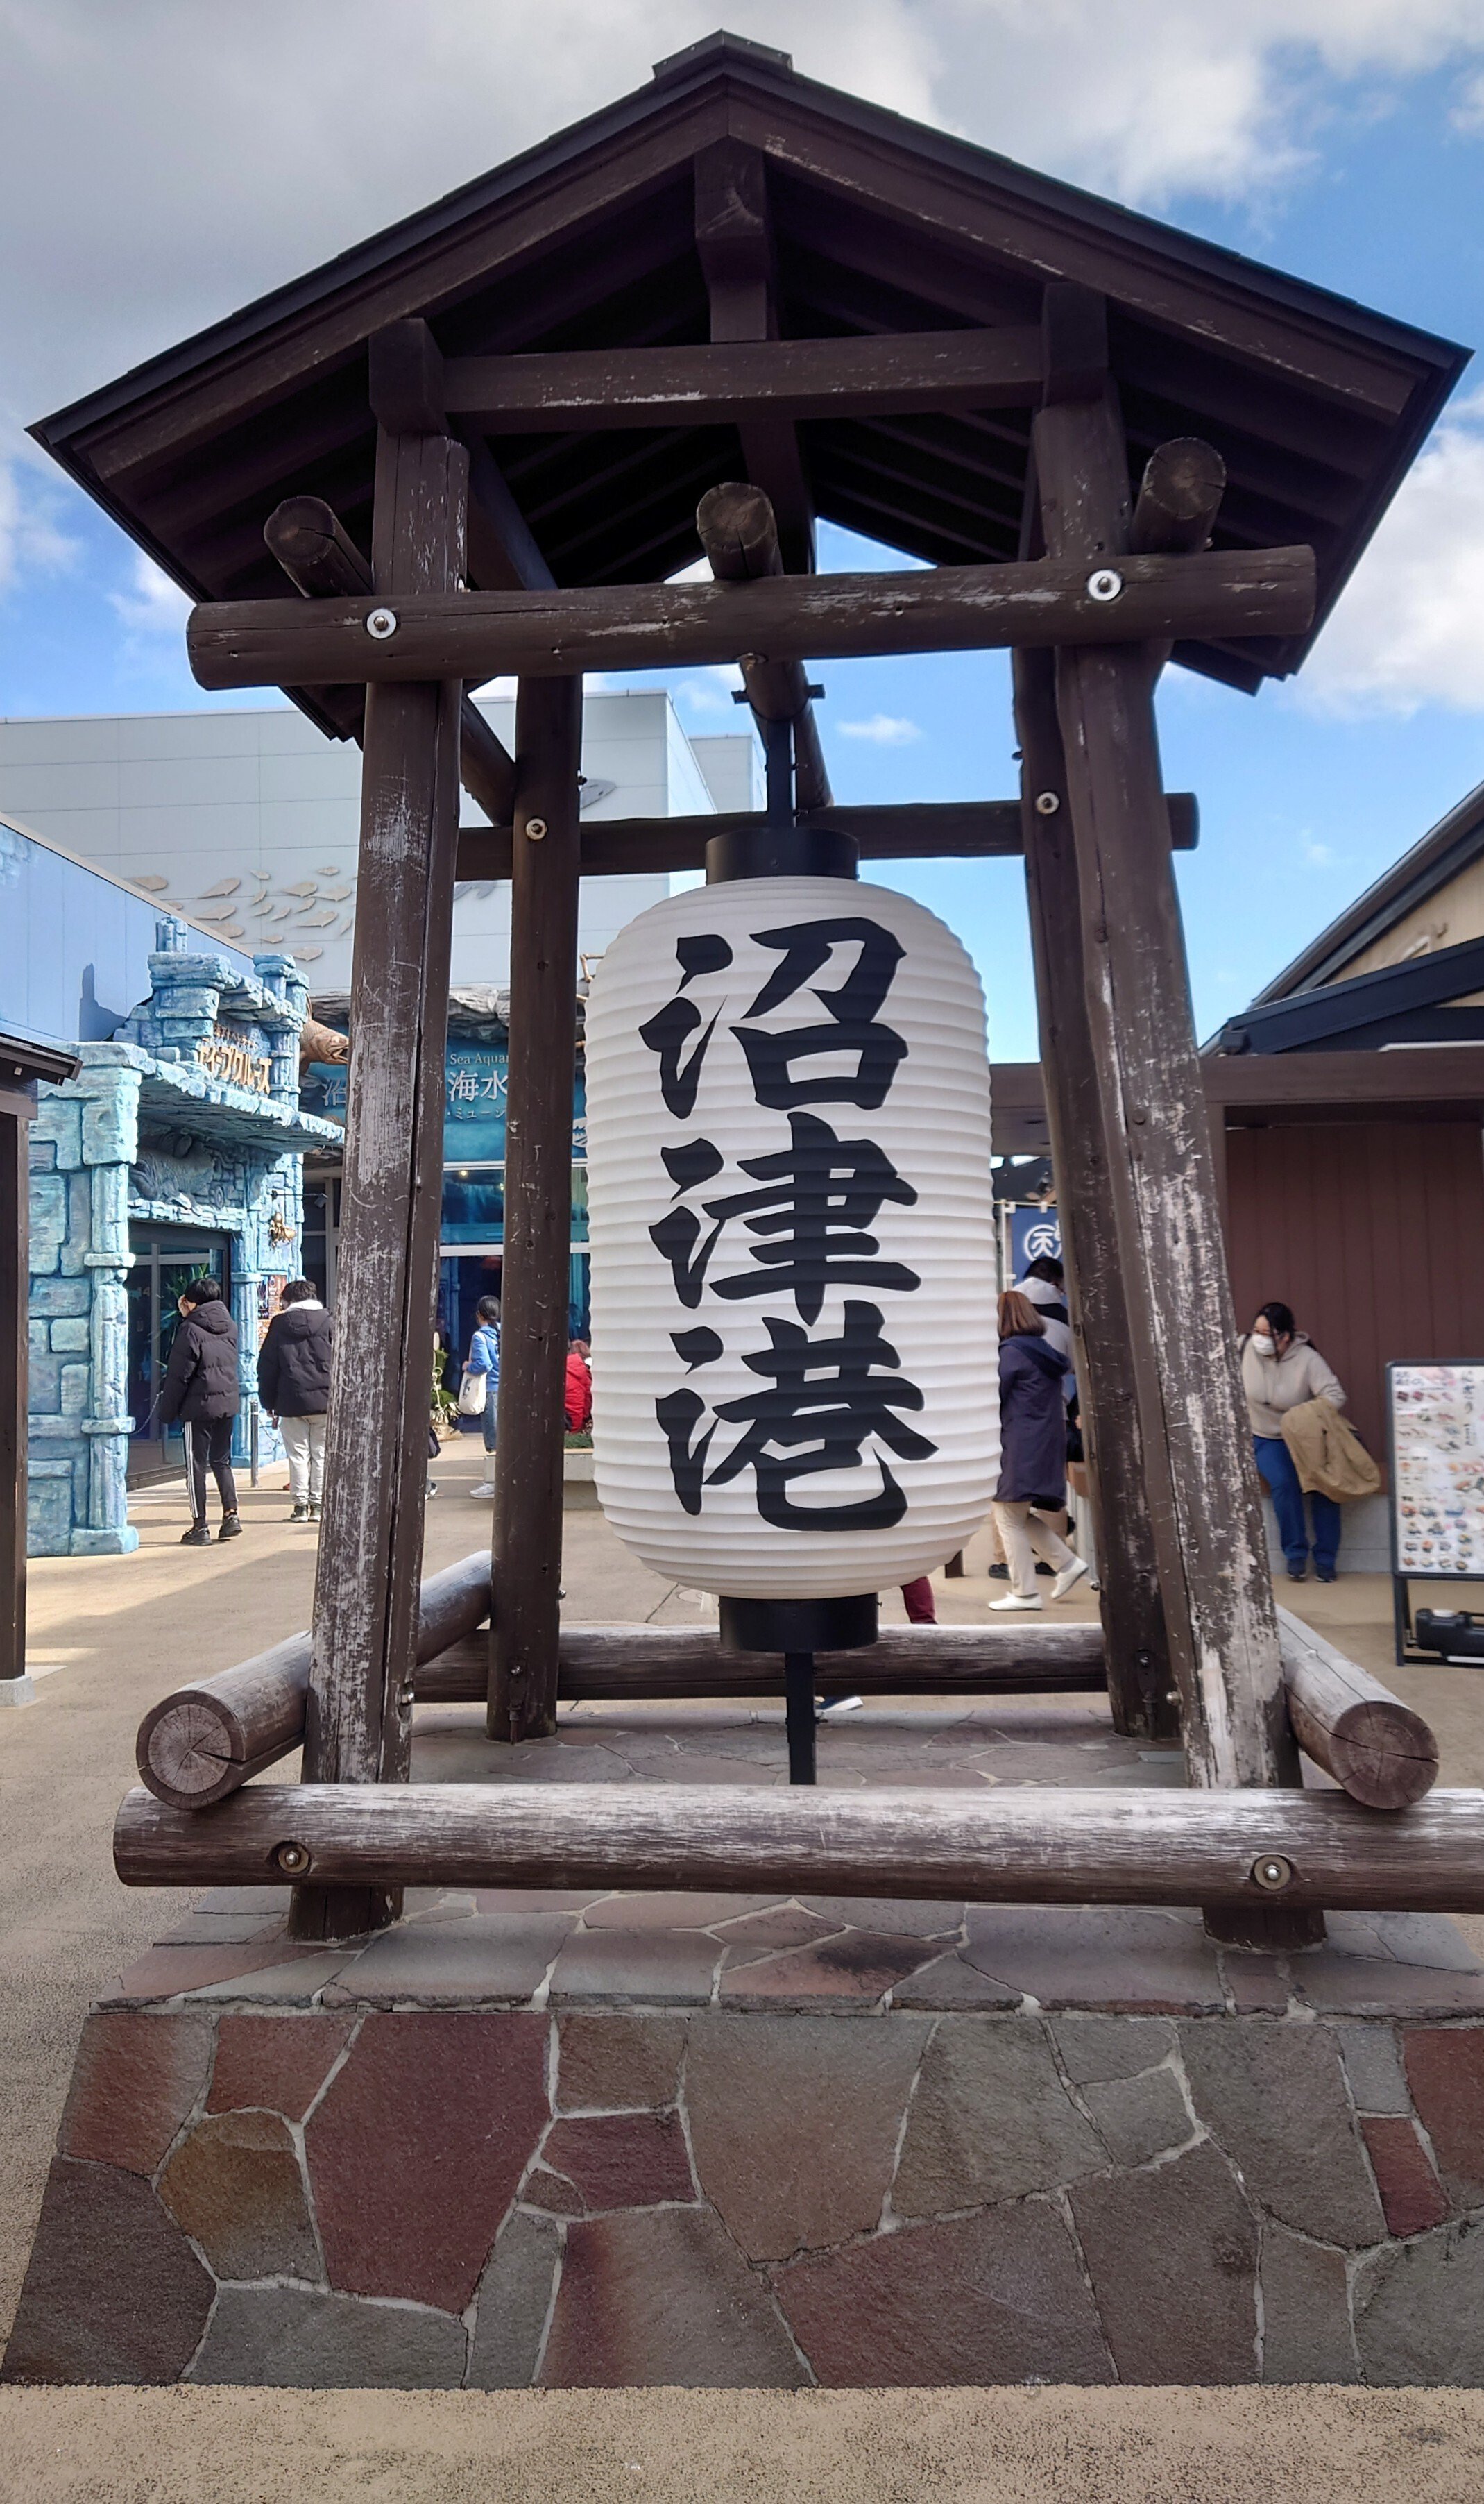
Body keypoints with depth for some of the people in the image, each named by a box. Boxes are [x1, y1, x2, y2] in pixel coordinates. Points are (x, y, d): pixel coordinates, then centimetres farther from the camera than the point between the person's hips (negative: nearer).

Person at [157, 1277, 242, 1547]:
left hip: (199, 1406, -6)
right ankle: (231, 1515, 9)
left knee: (196, 1465, 1)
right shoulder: (230, 1326, 8)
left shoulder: (191, 1330, -10)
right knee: (221, 1461, 17)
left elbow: (178, 1375, -10)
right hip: (229, 1403, 6)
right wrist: (188, 1317, 18)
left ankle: (200, 1527, 1)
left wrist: (167, 1411, -2)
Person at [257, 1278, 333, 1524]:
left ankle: (301, 1505, 5)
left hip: (291, 1401, 0)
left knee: (298, 1454, 5)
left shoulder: (279, 1324, 4)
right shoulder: (327, 1323, 4)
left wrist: (269, 1402, 12)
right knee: (322, 1453, 6)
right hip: (324, 1400, 0)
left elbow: (267, 1366, 6)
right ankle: (317, 1505, 6)